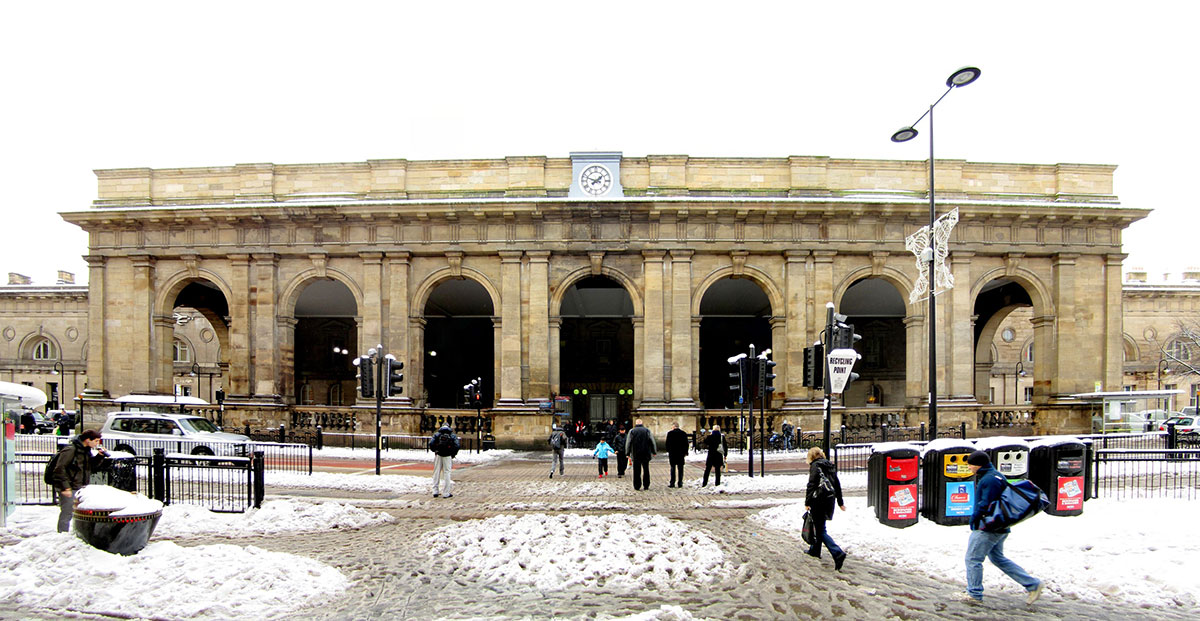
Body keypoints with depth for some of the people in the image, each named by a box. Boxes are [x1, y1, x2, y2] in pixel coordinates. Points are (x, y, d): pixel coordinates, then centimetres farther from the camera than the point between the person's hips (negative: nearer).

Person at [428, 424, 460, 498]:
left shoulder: (437, 434, 9)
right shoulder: (452, 435, 6)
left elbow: (431, 443, -4)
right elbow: (457, 445, -6)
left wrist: (434, 451, 10)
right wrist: (453, 454, 6)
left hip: (438, 455, 2)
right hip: (447, 456, -1)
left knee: (436, 472, 11)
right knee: (447, 473, 3)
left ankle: (435, 492, 14)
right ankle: (446, 493, 2)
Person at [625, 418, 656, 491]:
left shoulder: (632, 431, 1)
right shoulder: (647, 430, 2)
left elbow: (628, 443, 2)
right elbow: (652, 442, 4)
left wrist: (628, 453, 11)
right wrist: (654, 452, 13)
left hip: (636, 455, -1)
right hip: (646, 455, 1)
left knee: (636, 471, 3)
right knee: (646, 470, 10)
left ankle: (637, 487, 3)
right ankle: (646, 486, 13)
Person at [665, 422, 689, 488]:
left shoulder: (670, 433, -7)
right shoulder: (684, 433, 1)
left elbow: (667, 443, -5)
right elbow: (686, 444, 3)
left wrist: (668, 451, 7)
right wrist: (685, 452, 10)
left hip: (672, 453, -2)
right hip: (681, 453, 2)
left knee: (673, 468, 6)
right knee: (680, 469, 6)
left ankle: (672, 483, 4)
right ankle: (680, 483, 6)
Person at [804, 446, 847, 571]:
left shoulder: (815, 465, -8)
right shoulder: (831, 465, 13)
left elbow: (811, 485, -15)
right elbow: (837, 484, 17)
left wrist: (807, 502, -13)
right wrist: (840, 502, 23)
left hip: (819, 500, -8)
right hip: (830, 499, 8)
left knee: (821, 530, -5)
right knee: (819, 525, 22)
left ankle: (838, 553, -18)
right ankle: (815, 550, 34)